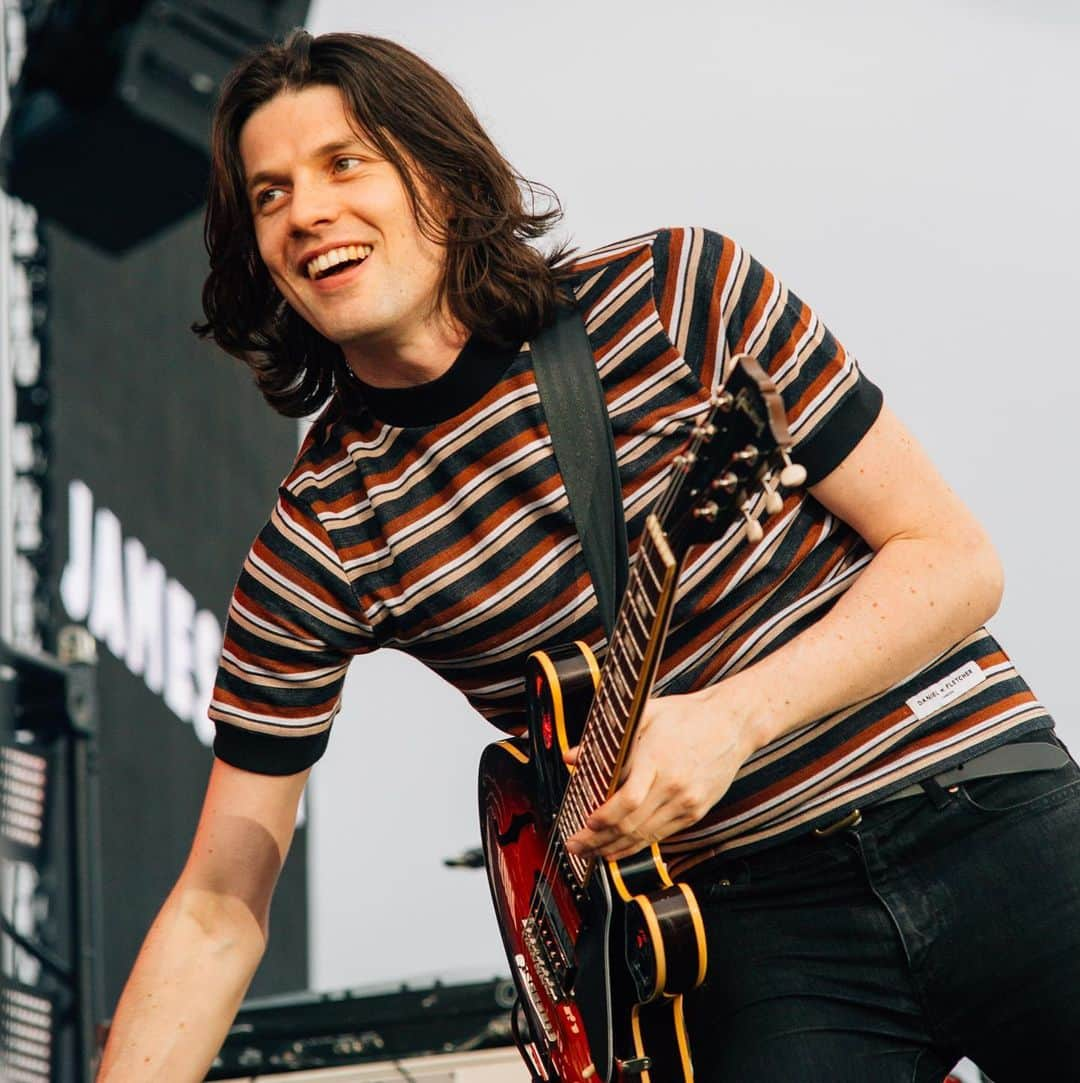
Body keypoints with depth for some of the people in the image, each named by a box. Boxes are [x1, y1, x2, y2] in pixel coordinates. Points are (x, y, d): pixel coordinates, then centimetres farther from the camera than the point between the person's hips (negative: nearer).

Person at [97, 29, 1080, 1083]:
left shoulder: (679, 291, -5)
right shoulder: (318, 543, -4)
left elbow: (954, 558, -4)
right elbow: (219, 905, -1)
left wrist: (731, 720, -18)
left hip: (985, 814, 0)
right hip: (754, 916, 0)